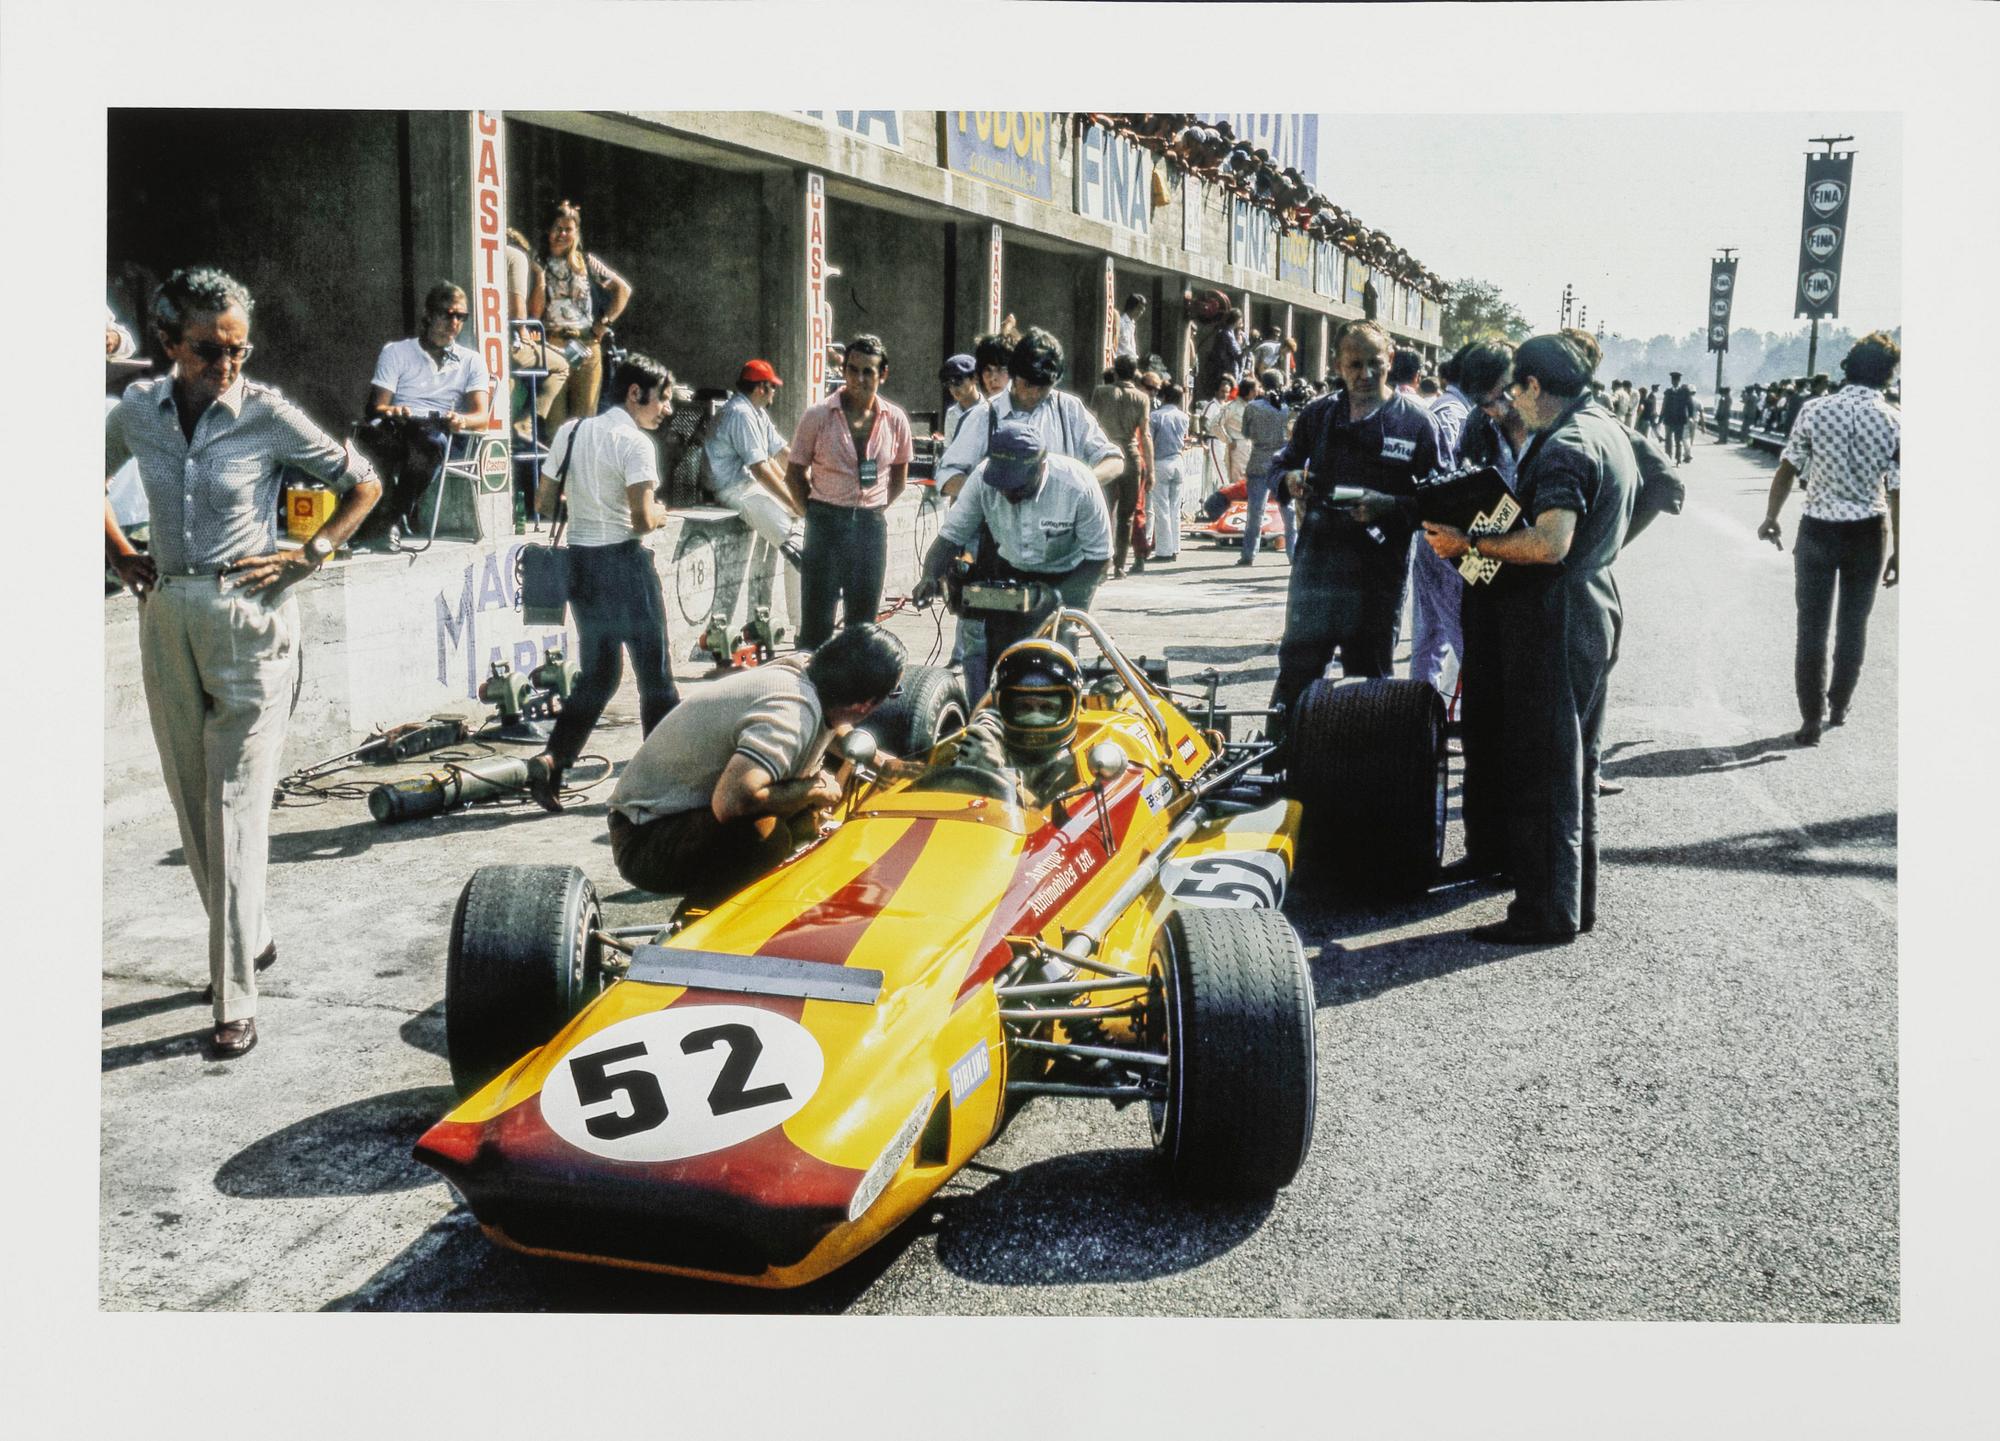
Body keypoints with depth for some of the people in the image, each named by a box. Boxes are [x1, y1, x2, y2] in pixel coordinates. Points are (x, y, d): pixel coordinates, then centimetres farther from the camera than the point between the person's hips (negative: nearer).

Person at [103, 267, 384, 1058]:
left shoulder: (267, 413, -8)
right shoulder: (137, 411, 3)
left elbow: (363, 483, 2)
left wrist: (308, 556, -5)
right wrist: (119, 554, 11)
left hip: (249, 621, -4)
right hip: (167, 620, 4)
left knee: (236, 808, -7)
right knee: (192, 805, 11)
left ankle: (235, 1002, -3)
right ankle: (251, 938, 32)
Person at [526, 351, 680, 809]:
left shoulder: (571, 432, 9)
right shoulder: (635, 444, -12)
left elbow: (544, 504, 12)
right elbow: (643, 521, -19)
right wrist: (660, 514, 1)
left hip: (579, 561, 7)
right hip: (624, 561, -7)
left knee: (597, 674, 15)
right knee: (654, 673, 5)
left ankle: (552, 761, 2)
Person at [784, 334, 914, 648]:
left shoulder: (895, 419, 1)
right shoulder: (818, 416, -6)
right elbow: (794, 474, 3)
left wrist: (874, 510, 7)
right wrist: (816, 514, 1)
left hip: (872, 526, 2)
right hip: (826, 526, -2)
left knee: (863, 621, 9)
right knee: (817, 621, 0)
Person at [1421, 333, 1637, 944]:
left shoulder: (1564, 445, -18)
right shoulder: (1611, 432, 15)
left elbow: (1551, 543, -29)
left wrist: (1470, 544, -21)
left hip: (1555, 616, -10)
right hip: (1596, 603, 10)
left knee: (1541, 767, -5)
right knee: (1576, 761, 16)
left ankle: (1548, 911, 0)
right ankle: (1577, 898, 25)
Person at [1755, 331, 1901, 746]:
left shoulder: (1814, 410, -8)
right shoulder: (1895, 422, -9)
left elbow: (1787, 470, -3)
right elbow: (1898, 492, -9)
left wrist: (1771, 518, 11)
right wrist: (1898, 552, -2)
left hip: (1818, 530, -1)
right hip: (1866, 534, 1)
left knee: (1812, 627, 5)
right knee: (1853, 625, 17)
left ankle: (1812, 719, 4)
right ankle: (1838, 707, 30)